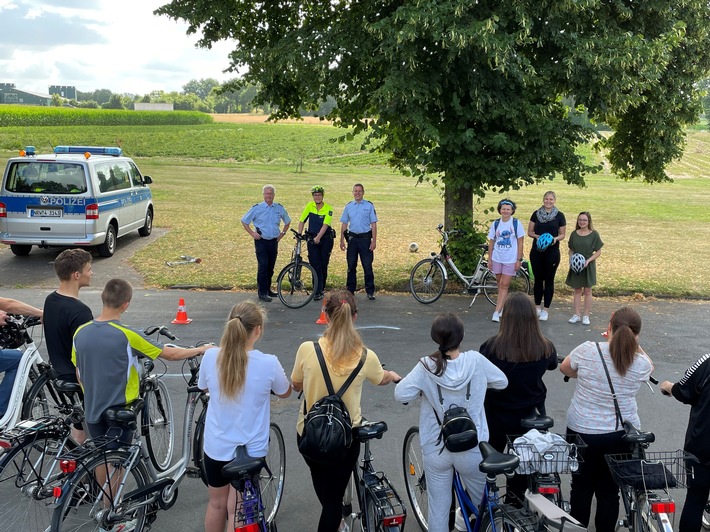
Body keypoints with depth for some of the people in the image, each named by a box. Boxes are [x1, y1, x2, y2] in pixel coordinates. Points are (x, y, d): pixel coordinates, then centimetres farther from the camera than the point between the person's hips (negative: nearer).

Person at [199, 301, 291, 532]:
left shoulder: (210, 356, -13)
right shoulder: (269, 363, -21)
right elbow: (285, 392, 0)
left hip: (216, 446, 3)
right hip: (250, 449, -3)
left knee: (216, 503, 23)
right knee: (237, 510, 13)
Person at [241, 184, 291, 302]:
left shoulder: (279, 208, 6)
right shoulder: (257, 208, -3)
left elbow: (287, 222, 23)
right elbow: (244, 221, 6)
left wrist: (282, 233, 11)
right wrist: (252, 233, -2)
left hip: (274, 241, 4)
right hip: (261, 241, -4)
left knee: (271, 267, 9)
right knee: (263, 266, -9)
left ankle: (268, 289, 23)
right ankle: (262, 293, -5)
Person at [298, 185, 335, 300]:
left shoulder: (328, 209, -9)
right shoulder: (309, 206, 1)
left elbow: (325, 225, -19)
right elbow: (302, 221, 5)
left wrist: (318, 237, -29)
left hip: (325, 239, -1)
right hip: (312, 239, 2)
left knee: (323, 265, 5)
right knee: (315, 265, -6)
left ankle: (322, 288, 24)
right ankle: (318, 291, -6)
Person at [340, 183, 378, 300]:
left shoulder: (369, 206, 1)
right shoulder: (348, 206, 9)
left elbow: (373, 224, 0)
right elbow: (344, 224, 12)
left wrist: (374, 241, -7)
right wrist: (342, 240, 6)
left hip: (365, 238, -3)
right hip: (352, 238, 3)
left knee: (367, 266, -2)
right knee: (351, 266, 8)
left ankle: (370, 292, 5)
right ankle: (350, 291, 17)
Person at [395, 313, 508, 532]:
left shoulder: (427, 366, -17)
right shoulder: (475, 360, -14)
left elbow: (401, 394, -19)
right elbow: (502, 382, 0)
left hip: (435, 449, 0)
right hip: (472, 448, 0)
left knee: (438, 507, 15)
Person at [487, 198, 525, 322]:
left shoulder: (516, 224, -4)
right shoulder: (495, 224, 3)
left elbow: (520, 243, -2)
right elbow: (491, 242, 8)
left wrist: (519, 260, -6)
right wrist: (489, 259, 5)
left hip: (511, 260, -3)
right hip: (497, 259, 3)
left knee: (504, 285, -6)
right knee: (500, 284, 12)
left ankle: (496, 312, -10)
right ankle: (503, 307, 27)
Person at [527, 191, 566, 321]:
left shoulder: (559, 216, 1)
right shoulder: (536, 214, 5)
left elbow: (562, 234, 6)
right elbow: (530, 232, 7)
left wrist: (556, 238, -15)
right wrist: (537, 236, -13)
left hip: (552, 252, -1)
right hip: (537, 251, 2)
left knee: (549, 280, 3)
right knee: (538, 279, 8)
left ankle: (546, 309, 11)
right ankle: (537, 307, 19)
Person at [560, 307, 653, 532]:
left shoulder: (587, 350, -17)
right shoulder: (642, 363, -11)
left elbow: (565, 368, 4)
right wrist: (631, 342, 12)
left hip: (582, 431, -1)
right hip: (622, 433, 1)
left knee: (582, 487, 15)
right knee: (610, 490, 14)